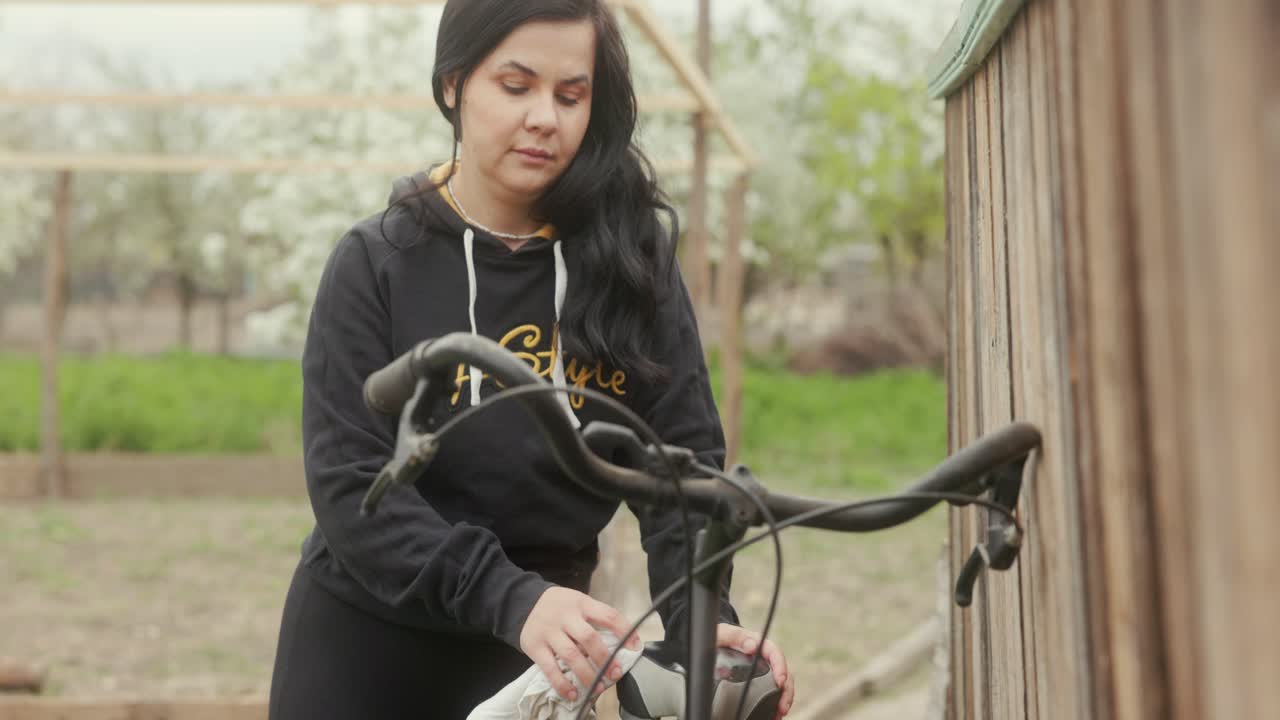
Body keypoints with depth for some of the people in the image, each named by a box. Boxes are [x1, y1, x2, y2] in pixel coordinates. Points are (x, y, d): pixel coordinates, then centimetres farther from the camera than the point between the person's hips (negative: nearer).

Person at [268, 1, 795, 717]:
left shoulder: (631, 259, -4)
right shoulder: (376, 263, -8)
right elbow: (352, 483, -17)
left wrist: (704, 618, -26)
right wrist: (510, 598, -31)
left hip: (531, 647, 1)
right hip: (367, 634, -1)